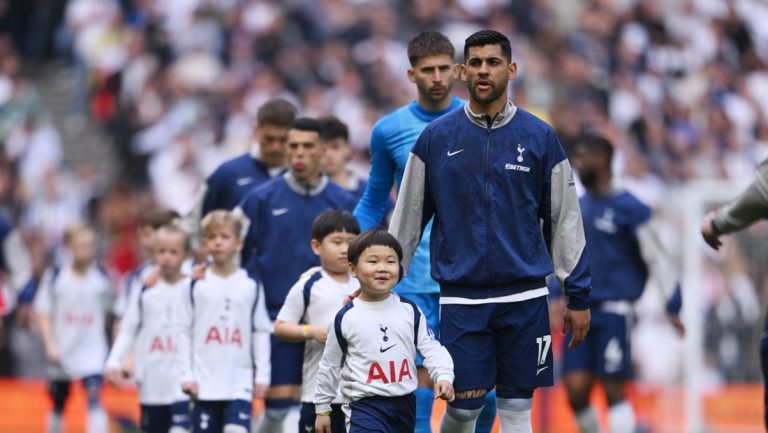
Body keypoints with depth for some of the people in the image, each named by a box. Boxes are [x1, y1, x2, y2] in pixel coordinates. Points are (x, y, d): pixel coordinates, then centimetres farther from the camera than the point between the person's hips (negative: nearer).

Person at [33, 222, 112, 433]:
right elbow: (43, 313, -2)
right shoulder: (54, 276, -5)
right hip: (62, 351, 1)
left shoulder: (102, 278, -2)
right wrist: (50, 345, -12)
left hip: (92, 351, -1)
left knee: (95, 399, -18)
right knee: (58, 404, 14)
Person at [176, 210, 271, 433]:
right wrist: (186, 375, -1)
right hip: (204, 383, 1)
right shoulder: (197, 286, 2)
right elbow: (184, 331, 4)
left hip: (240, 382, -1)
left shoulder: (251, 287, 3)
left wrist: (262, 375, 3)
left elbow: (261, 332, 7)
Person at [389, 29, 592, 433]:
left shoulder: (539, 137, 2)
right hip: (461, 297, 0)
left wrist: (579, 295, 5)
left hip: (524, 296, 0)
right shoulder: (436, 137, 2)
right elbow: (408, 216, 8)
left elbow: (565, 217, 6)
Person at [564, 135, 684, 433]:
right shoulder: (577, 207, 14)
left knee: (614, 389, -7)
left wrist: (672, 306, -8)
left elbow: (656, 258, -6)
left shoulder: (628, 208, -7)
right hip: (581, 310, 6)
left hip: (614, 308, -6)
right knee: (576, 389, -2)